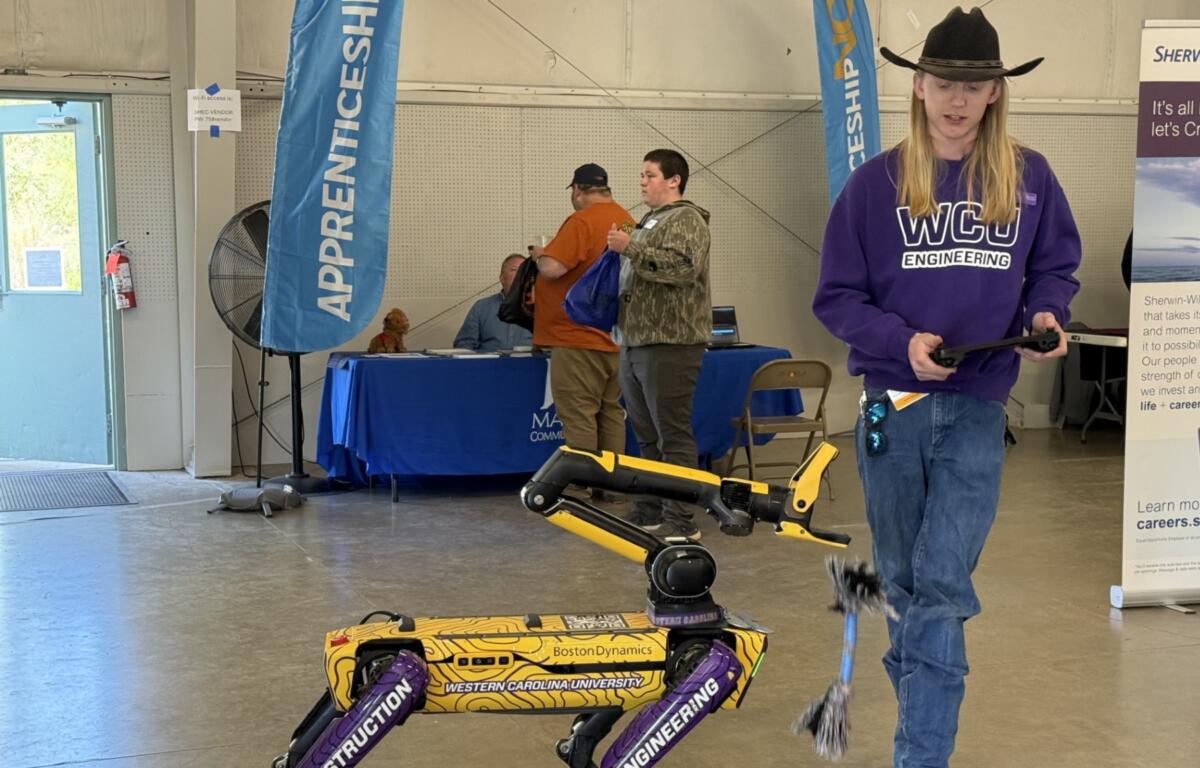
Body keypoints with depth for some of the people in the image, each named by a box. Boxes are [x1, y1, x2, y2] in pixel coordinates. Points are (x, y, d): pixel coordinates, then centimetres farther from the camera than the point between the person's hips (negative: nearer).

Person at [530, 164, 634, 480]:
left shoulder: (582, 222, -14)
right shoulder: (627, 221, 12)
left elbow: (553, 268, -22)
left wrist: (539, 254, -1)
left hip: (580, 338, -8)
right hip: (617, 337, 8)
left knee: (579, 415, -5)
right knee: (610, 412, 12)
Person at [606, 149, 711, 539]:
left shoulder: (686, 219, -6)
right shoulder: (650, 221, 22)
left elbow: (683, 266, -24)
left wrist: (630, 248, -22)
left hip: (669, 345, -9)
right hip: (635, 345, 9)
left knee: (673, 435, -8)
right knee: (647, 436, 14)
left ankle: (680, 521, -6)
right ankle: (649, 512, 21)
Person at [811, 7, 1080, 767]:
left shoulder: (1029, 178, 0)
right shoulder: (875, 182, -3)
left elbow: (1056, 269, 12)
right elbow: (836, 297, -1)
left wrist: (1046, 315, -11)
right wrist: (900, 340, -18)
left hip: (977, 407, -1)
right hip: (892, 405, 1)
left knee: (942, 588, -8)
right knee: (905, 581, 15)